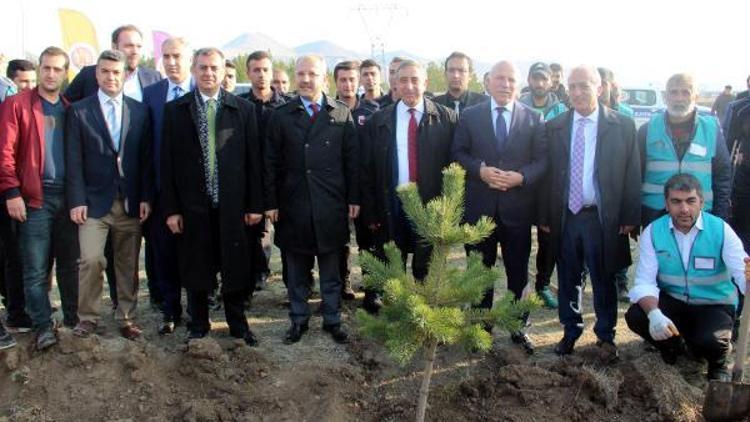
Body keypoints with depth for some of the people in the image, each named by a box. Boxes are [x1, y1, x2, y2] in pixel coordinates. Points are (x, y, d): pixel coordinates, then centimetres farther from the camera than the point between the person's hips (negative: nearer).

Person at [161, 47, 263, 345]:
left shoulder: (244, 109, 3)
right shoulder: (175, 110, 3)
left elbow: (253, 160, 2)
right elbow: (168, 162, 1)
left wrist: (255, 204, -1)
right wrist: (170, 208, -4)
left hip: (232, 204, 0)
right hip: (192, 205, 0)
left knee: (235, 267, 8)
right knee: (196, 268, 10)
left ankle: (238, 325, 25)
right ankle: (198, 326, 27)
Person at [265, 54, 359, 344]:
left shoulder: (342, 114, 4)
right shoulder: (281, 116, 4)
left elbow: (352, 160, 3)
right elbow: (271, 163, 3)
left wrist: (354, 199, -1)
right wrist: (271, 203, -1)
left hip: (331, 206, 0)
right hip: (293, 206, 1)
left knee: (331, 269, 10)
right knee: (296, 271, 10)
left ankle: (332, 320, 22)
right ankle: (299, 320, 23)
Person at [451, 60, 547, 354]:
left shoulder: (534, 119, 2)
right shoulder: (470, 116, 3)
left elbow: (542, 160, -1)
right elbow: (458, 154, 1)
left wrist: (520, 177, -18)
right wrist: (481, 170, -16)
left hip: (517, 208, 0)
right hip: (479, 207, 0)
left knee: (518, 273, 9)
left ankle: (519, 328, 23)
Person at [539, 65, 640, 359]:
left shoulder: (622, 126, -2)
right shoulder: (554, 127, 4)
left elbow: (632, 174, -3)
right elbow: (548, 174, 3)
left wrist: (630, 217, -7)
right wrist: (544, 216, -1)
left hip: (603, 217, -2)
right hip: (565, 216, 2)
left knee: (603, 279, 8)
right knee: (567, 279, 13)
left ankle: (605, 336, 25)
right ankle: (571, 331, 30)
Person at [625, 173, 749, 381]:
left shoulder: (721, 230, -14)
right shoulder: (653, 232, -11)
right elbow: (645, 282, -18)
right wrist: (654, 313, -39)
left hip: (713, 305, -2)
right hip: (672, 300, 2)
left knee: (711, 341, -32)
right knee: (635, 316, -24)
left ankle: (718, 365, 10)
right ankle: (672, 347, 12)